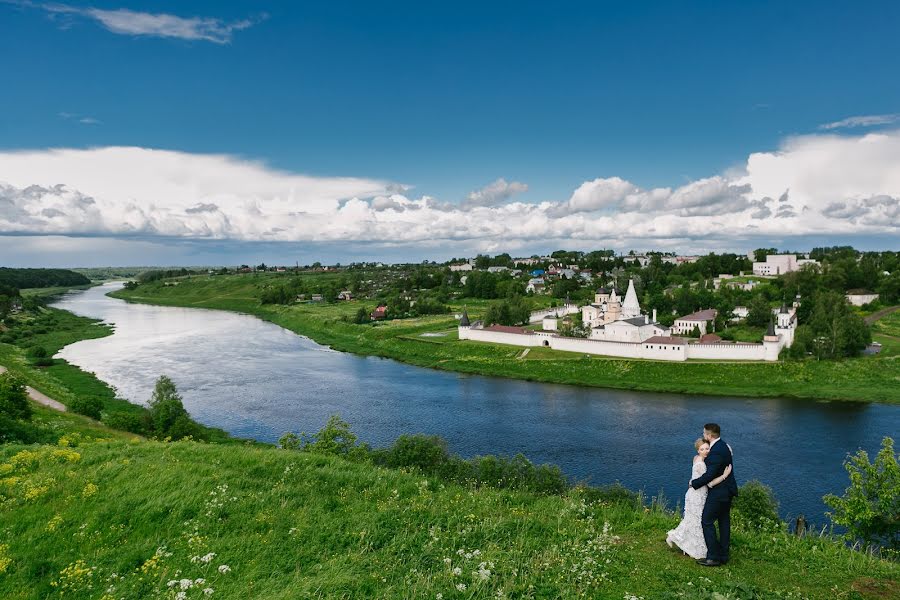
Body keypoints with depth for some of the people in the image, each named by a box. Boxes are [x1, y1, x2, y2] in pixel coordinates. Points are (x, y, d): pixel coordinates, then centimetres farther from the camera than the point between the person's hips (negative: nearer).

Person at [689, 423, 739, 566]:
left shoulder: (716, 451, -25)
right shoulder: (723, 446, 7)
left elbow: (710, 475, -23)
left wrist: (694, 483, -10)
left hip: (719, 493, -10)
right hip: (727, 491, 10)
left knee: (707, 521, -2)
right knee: (724, 522, 15)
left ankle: (713, 557, 2)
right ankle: (723, 555, 24)